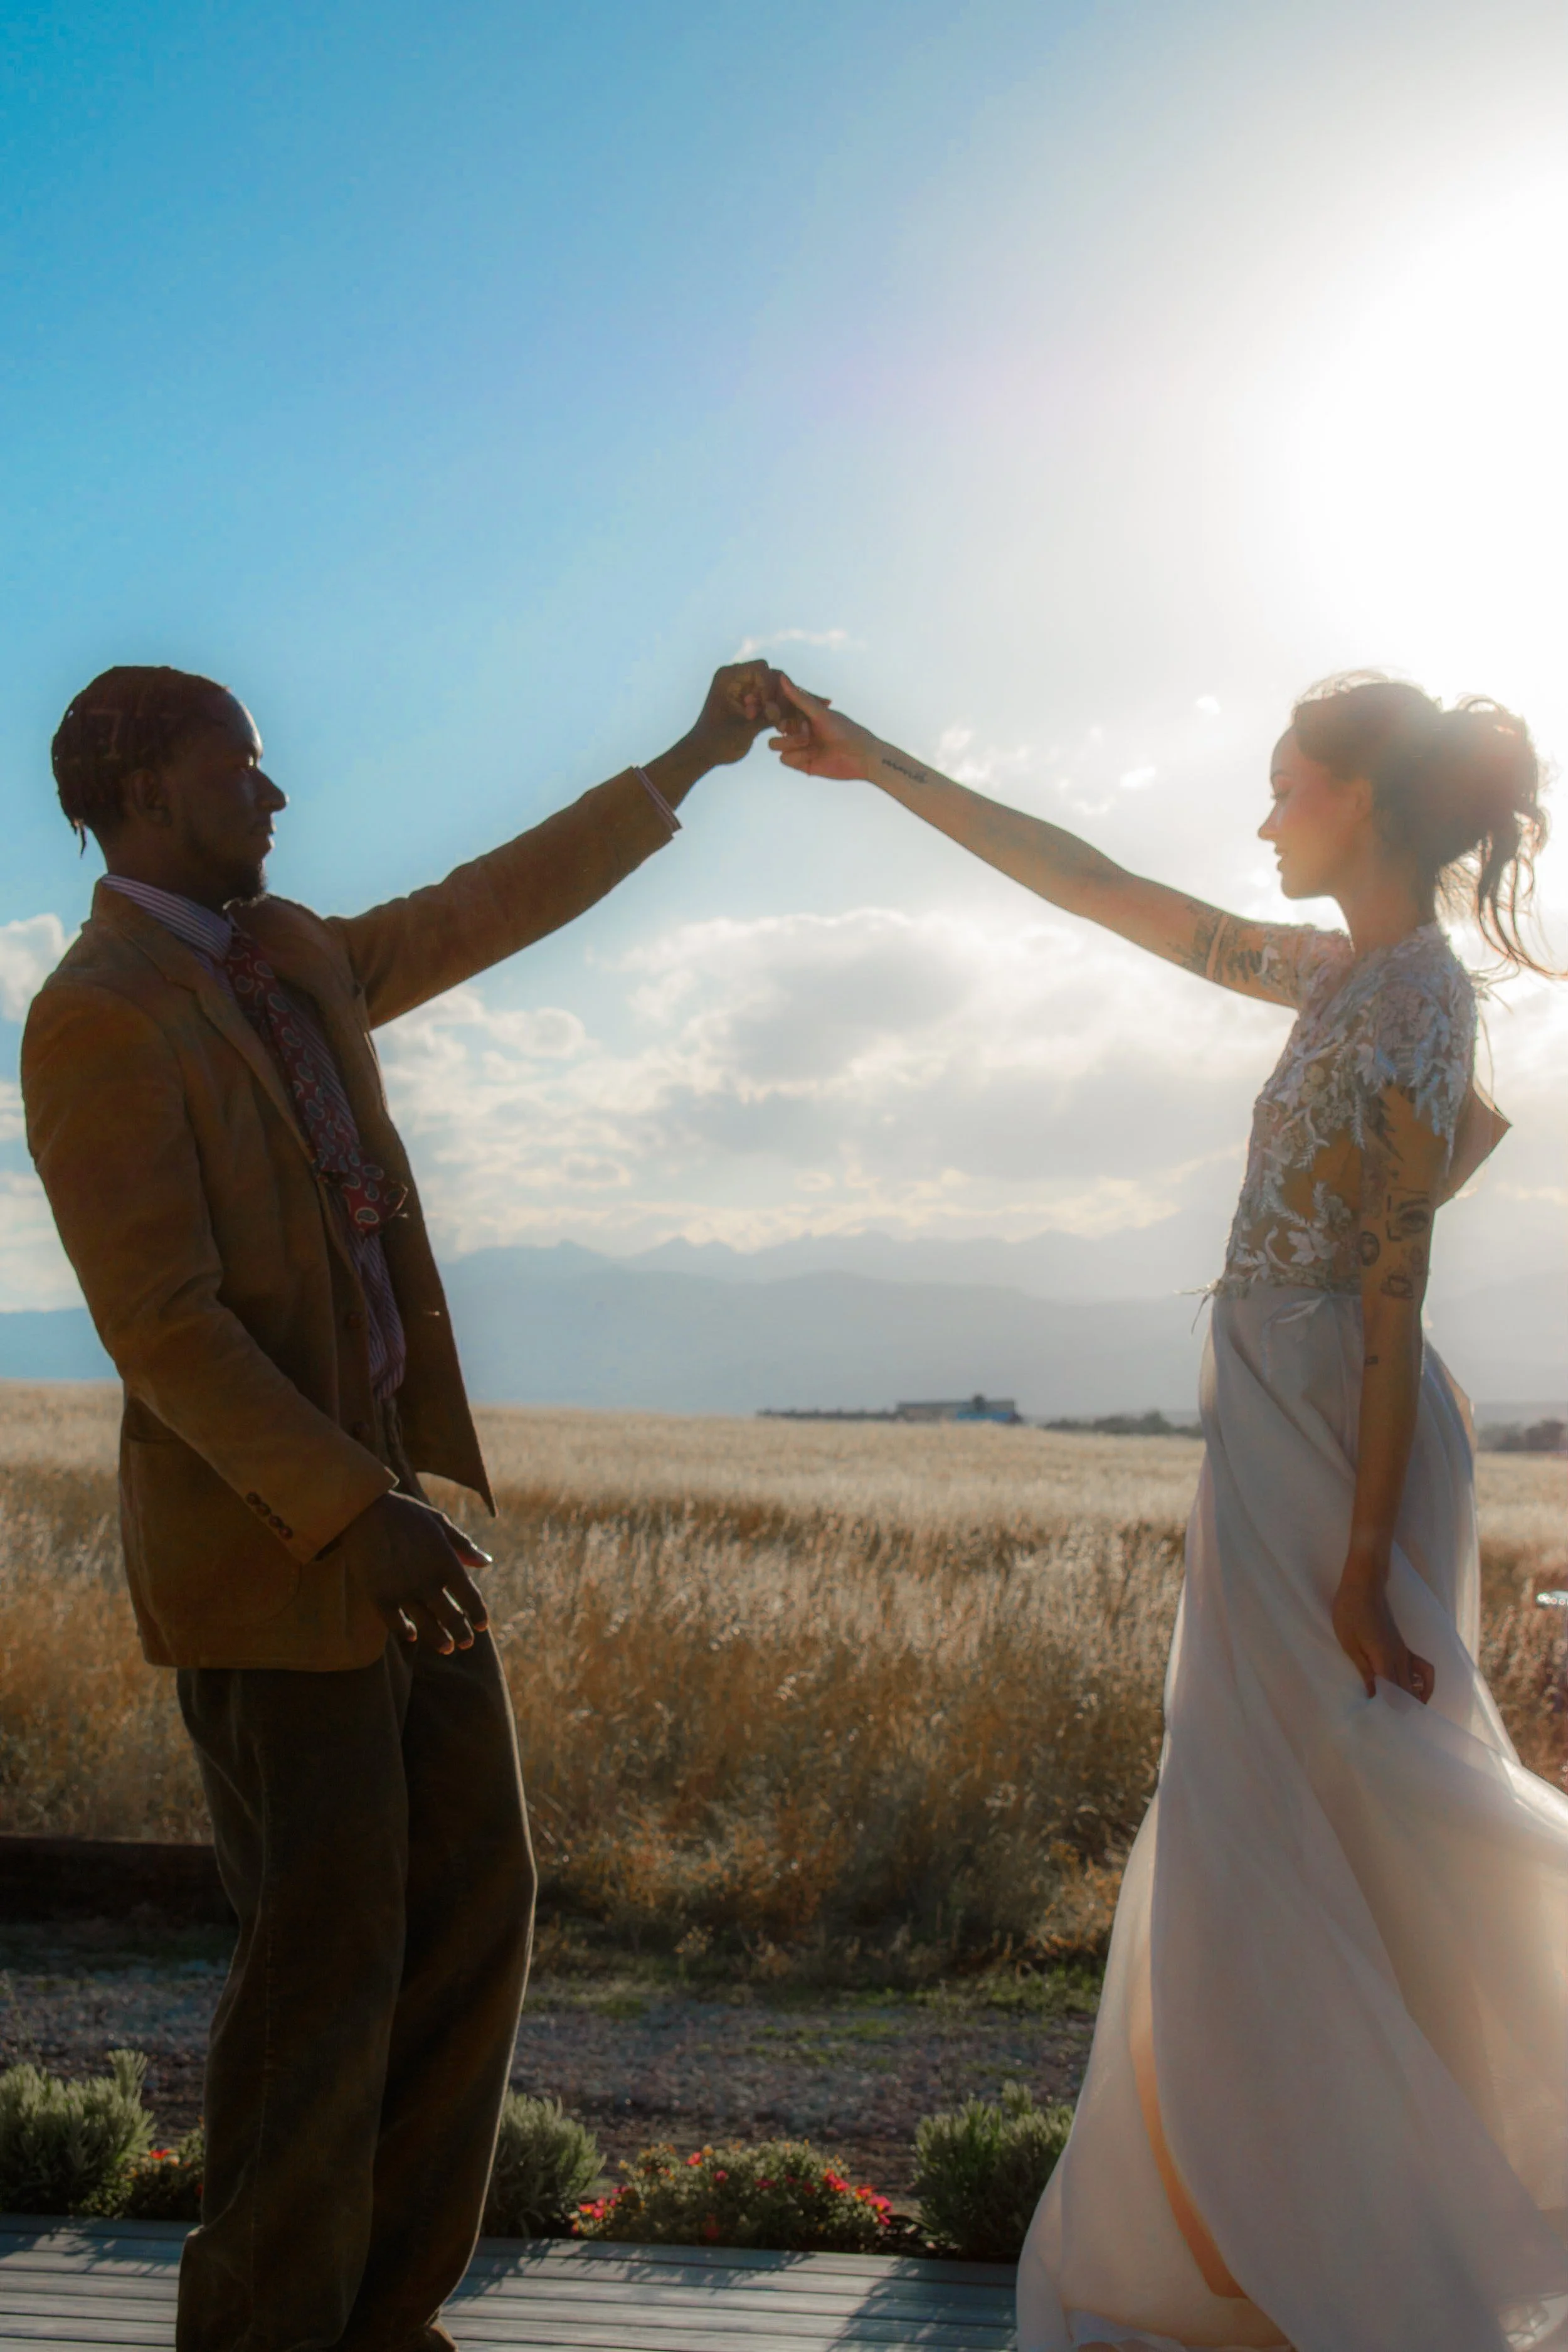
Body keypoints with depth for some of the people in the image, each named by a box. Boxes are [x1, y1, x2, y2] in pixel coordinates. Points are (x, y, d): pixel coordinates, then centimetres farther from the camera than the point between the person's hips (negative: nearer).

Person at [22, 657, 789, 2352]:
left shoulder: (296, 960, 13)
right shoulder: (95, 1019, -13)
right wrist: (355, 1510, -25)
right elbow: (165, 1327, -20)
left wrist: (694, 760, 23)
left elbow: (491, 908, 22)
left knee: (474, 1903, 10)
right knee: (326, 1953, -2)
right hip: (260, 1548, -8)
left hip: (385, 1510, 9)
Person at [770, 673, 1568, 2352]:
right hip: (1279, 1437, 9)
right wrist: (884, 766, 19)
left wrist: (1363, 1556, -20)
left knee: (1292, 1850, 0)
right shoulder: (1345, 974, 12)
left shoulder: (1413, 997, -14)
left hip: (1331, 1443, -9)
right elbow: (1100, 891, 17)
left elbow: (1395, 1298, -19)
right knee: (1301, 1847, 17)